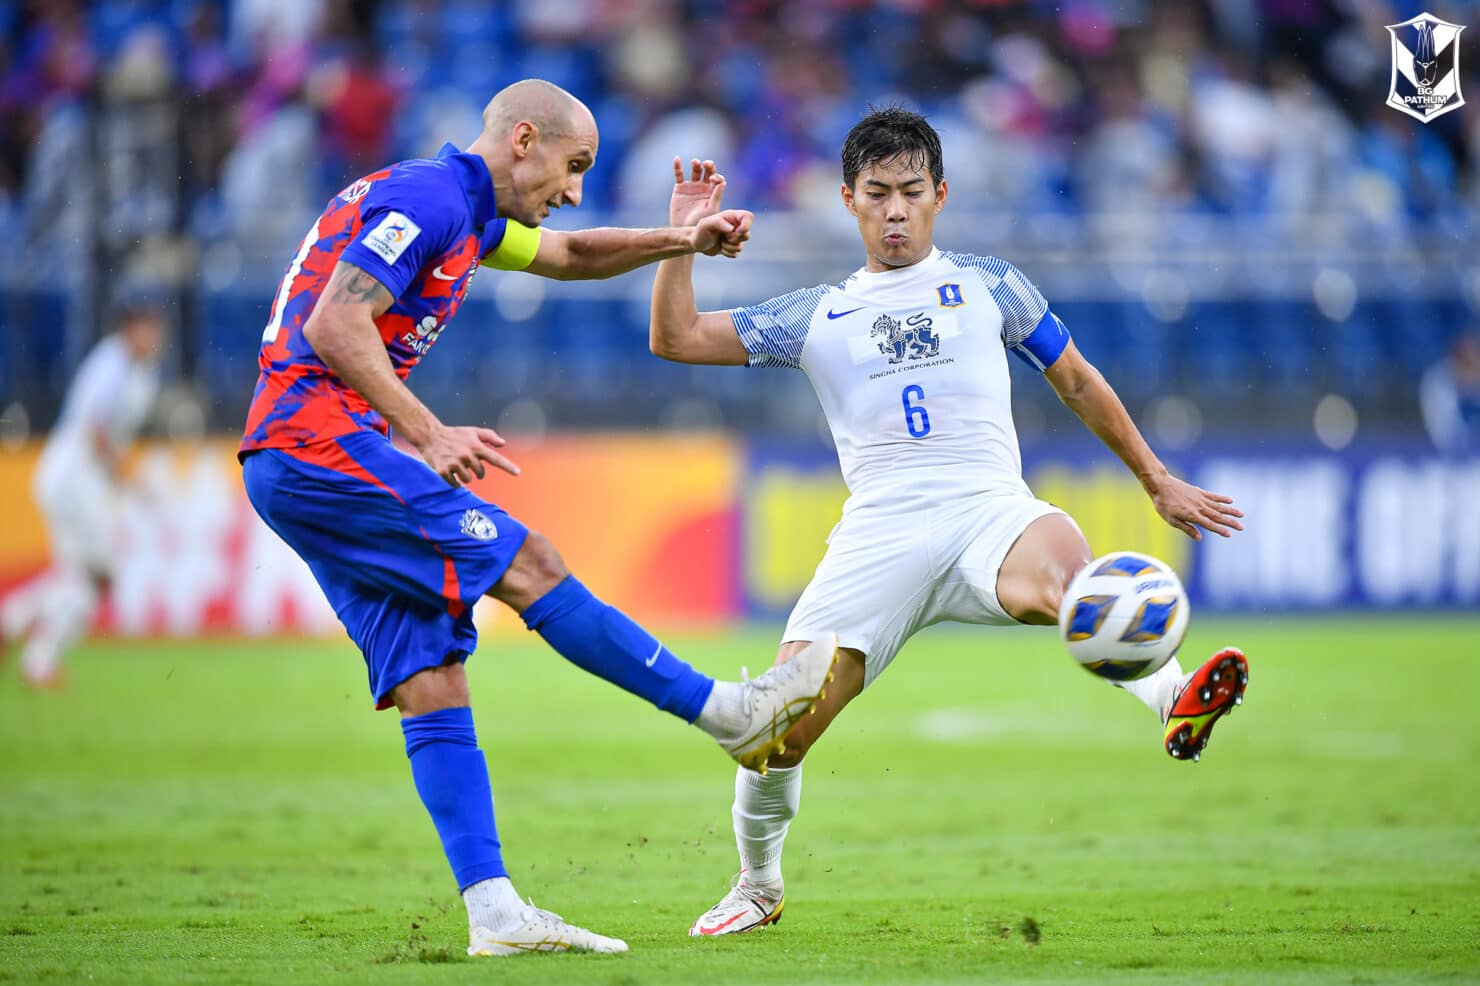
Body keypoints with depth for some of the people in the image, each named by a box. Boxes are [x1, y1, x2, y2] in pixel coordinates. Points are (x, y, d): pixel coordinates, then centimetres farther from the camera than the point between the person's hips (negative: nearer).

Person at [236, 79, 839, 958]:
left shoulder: (461, 212, 21)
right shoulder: (426, 199, -11)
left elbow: (568, 255, 35)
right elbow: (333, 327, -20)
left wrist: (681, 241, 20)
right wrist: (427, 434, -23)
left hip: (295, 468, 10)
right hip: (320, 444, -10)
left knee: (432, 678, 1)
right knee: (528, 564, -8)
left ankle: (494, 912, -5)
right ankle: (730, 712, -2)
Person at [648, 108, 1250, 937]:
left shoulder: (986, 285, 18)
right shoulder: (817, 317, 20)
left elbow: (1078, 383, 26)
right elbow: (675, 337, 18)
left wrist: (1160, 483, 25)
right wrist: (684, 235, 5)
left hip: (988, 510, -1)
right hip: (880, 535, 1)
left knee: (1057, 568, -39)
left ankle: (1175, 703, -59)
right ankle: (759, 884, 13)